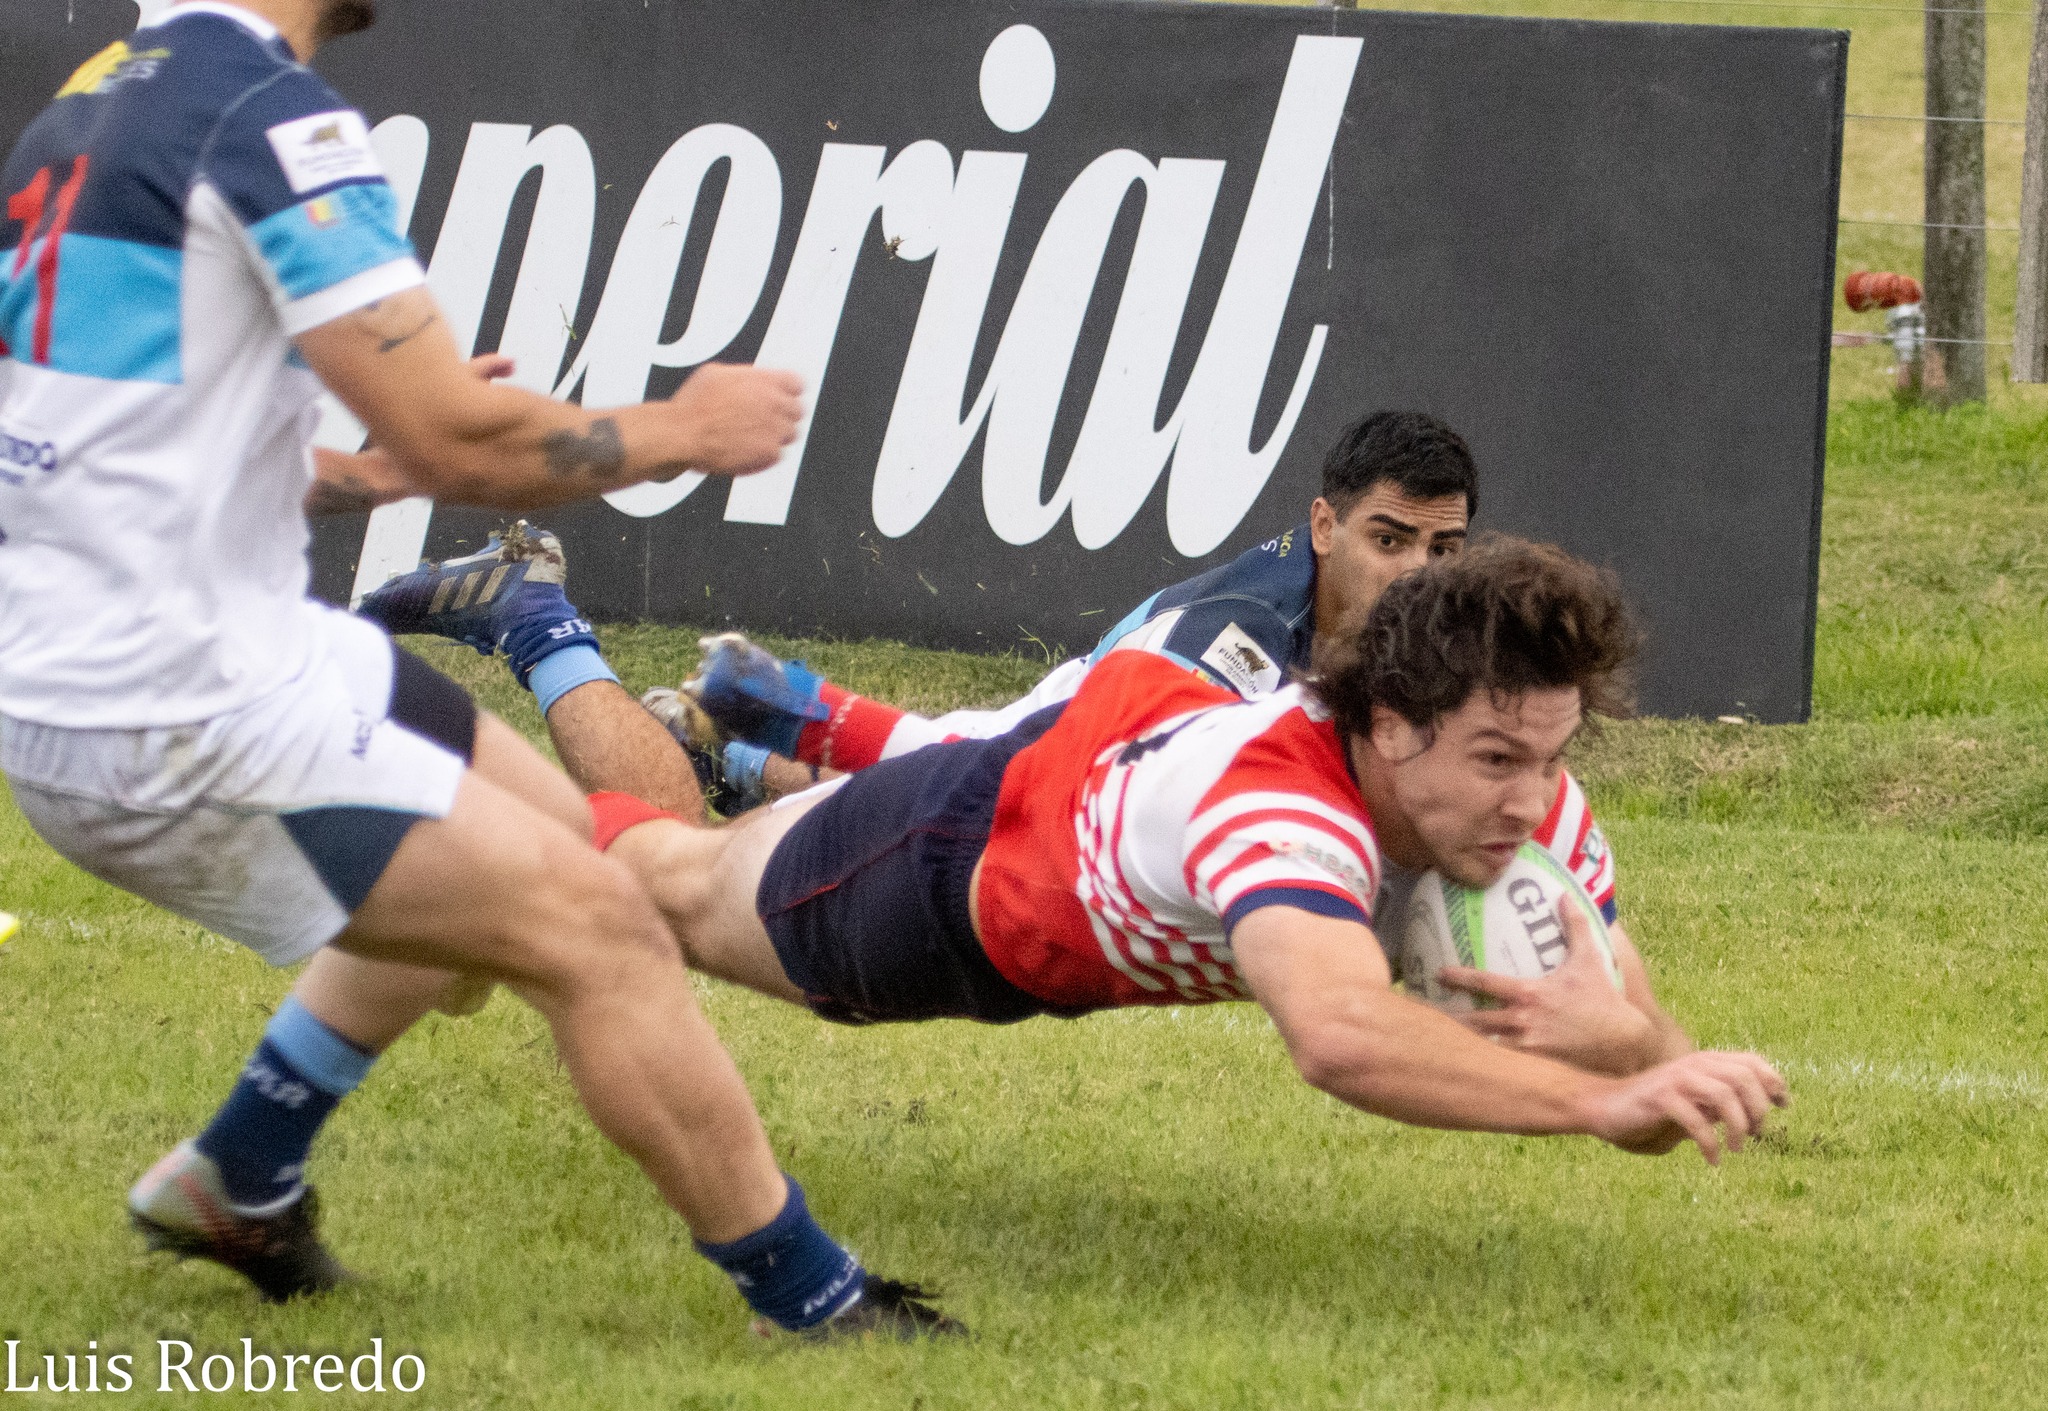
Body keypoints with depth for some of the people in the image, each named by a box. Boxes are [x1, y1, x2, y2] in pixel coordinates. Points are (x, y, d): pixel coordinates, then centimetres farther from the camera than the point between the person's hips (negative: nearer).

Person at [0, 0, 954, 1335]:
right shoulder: (273, 117, -17)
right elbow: (460, 442, -18)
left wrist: (355, 461, 29)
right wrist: (686, 430, -3)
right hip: (176, 714, -10)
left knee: (539, 833, 23)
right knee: (595, 926, -7)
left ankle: (235, 1178, 29)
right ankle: (820, 1304, -2)